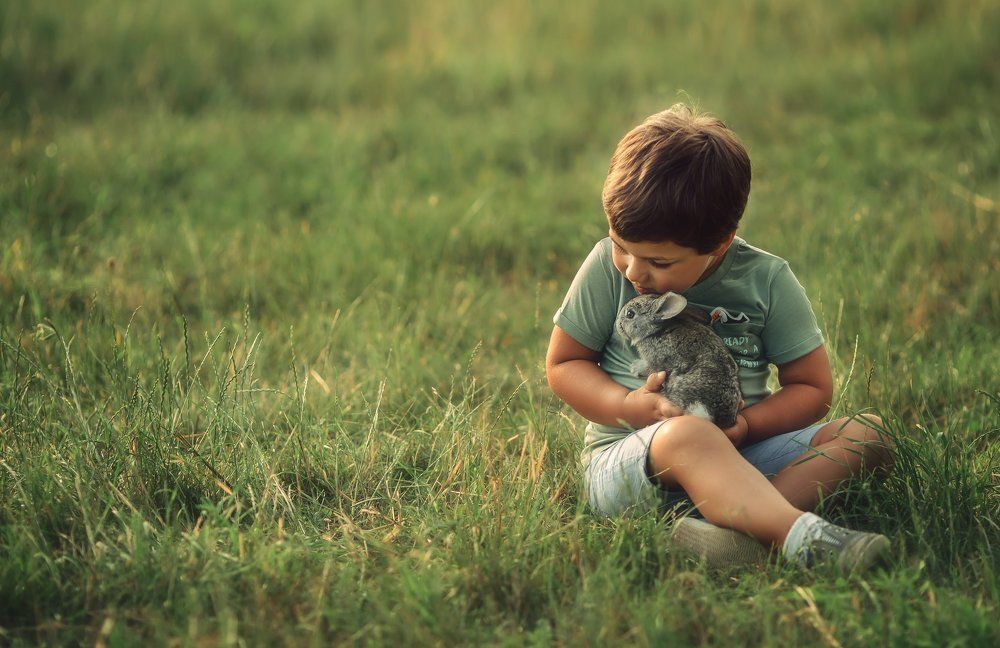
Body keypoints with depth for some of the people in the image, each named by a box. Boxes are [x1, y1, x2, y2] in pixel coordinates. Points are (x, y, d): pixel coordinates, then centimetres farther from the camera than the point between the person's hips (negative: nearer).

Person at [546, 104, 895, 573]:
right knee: (687, 435, -38)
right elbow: (562, 365, 8)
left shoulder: (767, 281, 0)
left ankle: (736, 526, -41)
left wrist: (745, 425, -14)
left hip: (736, 456, 3)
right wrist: (627, 407, -13)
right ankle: (802, 537, -54)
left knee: (867, 435, -19)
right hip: (623, 460, -3)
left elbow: (812, 386, 6)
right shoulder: (608, 268, -1)